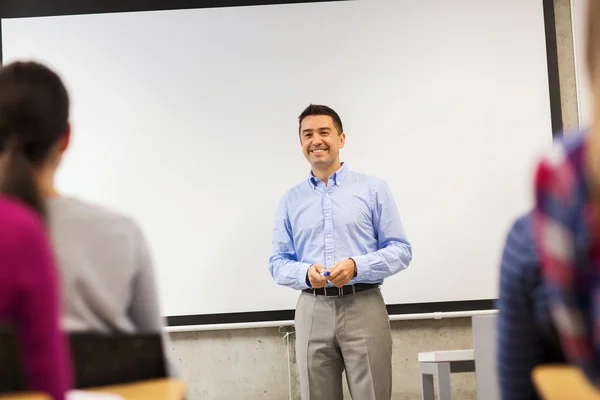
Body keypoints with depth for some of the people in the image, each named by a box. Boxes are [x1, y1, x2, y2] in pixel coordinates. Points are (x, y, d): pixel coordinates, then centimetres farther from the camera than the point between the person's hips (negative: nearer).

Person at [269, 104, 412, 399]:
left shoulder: (373, 189, 4)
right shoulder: (290, 200, 10)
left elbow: (401, 250, 0)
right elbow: (277, 263, 9)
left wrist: (356, 266, -15)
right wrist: (306, 272, -12)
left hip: (364, 308, -2)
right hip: (313, 312, 2)